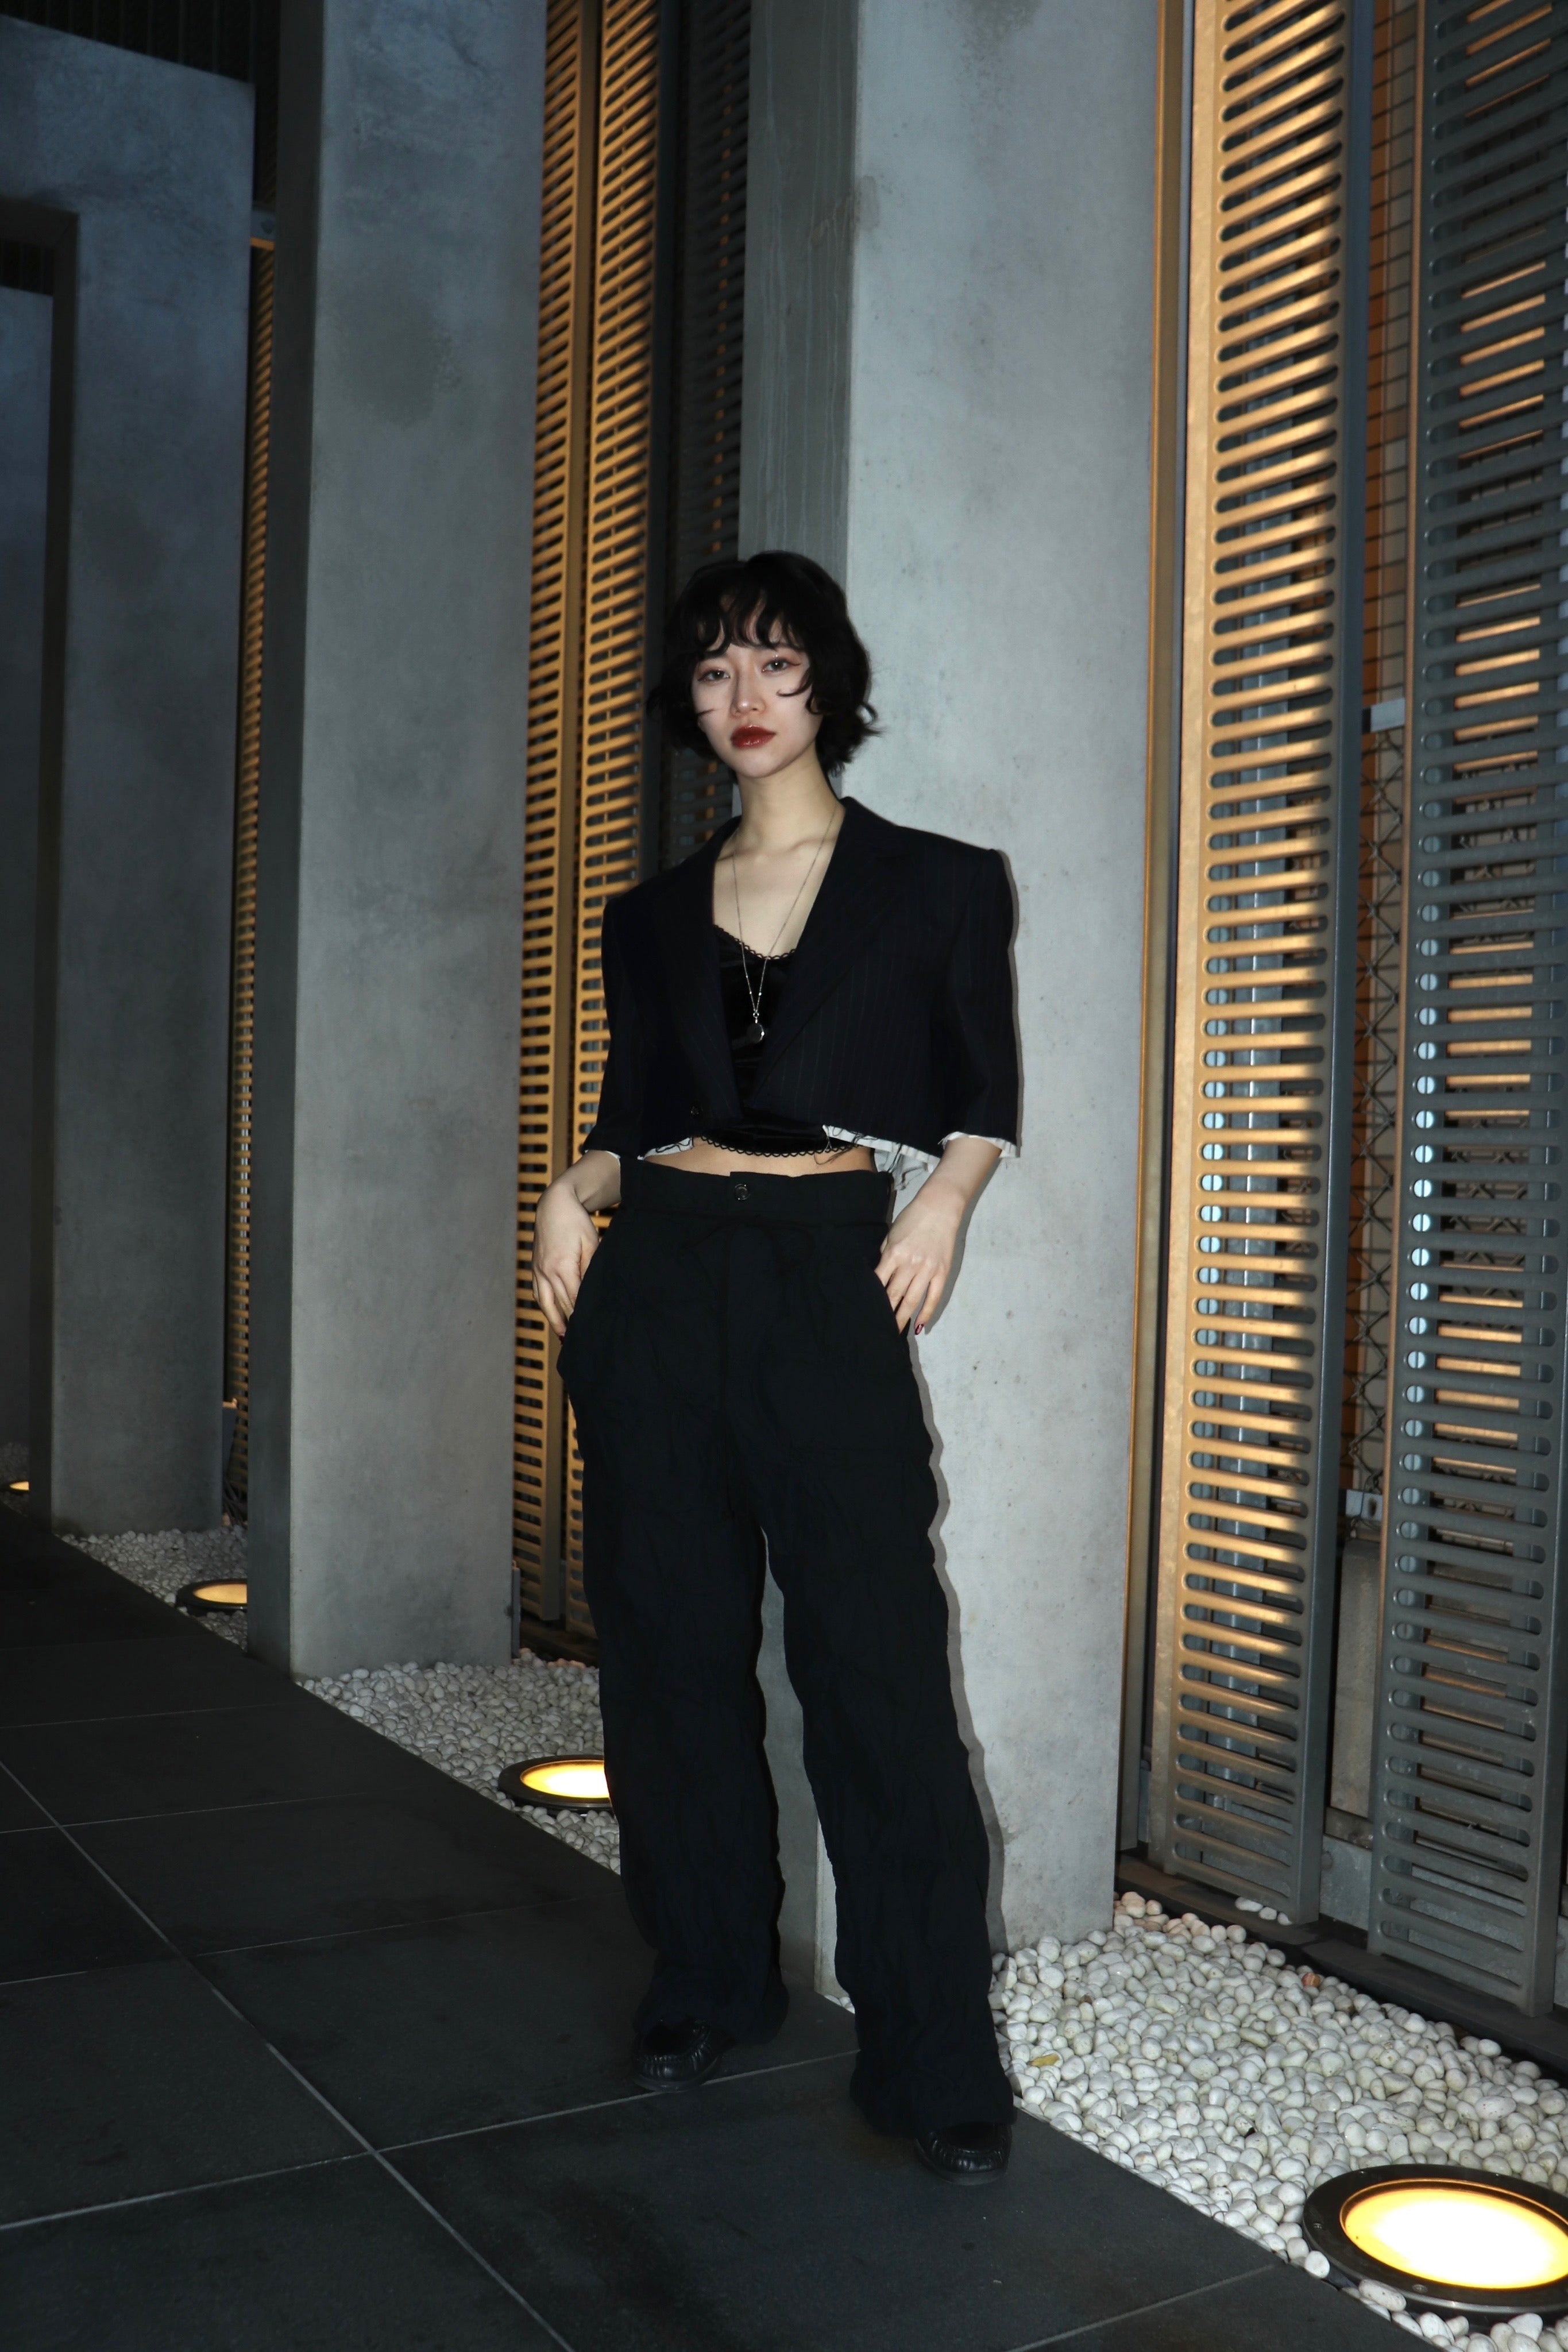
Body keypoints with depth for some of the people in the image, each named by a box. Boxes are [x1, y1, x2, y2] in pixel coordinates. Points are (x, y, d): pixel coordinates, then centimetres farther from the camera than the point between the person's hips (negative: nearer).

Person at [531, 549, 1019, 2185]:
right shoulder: (650, 920, 15)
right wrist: (571, 1193, -2)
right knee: (670, 1640, 7)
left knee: (876, 1657, -7)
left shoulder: (935, 885, 7)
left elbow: (984, 1098, 10)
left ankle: (933, 2060, 4)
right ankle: (710, 1979, 25)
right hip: (656, 1279, 4)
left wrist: (943, 1198, -9)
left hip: (828, 1281, -3)